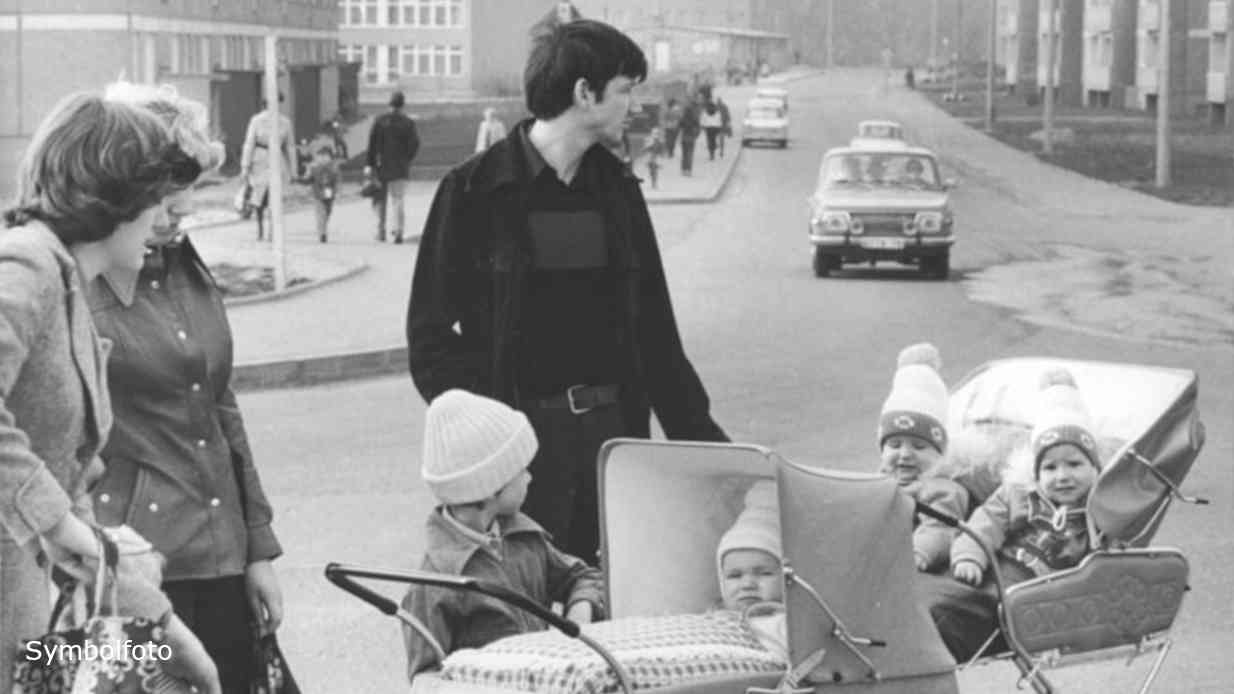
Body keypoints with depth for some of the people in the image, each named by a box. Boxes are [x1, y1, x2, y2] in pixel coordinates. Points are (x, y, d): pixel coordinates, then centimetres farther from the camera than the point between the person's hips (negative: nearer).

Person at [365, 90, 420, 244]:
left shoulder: (379, 121, -2)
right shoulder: (408, 123, -1)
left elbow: (372, 143, -5)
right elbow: (415, 143, -7)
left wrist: (369, 164, -4)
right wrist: (407, 160, 6)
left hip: (381, 166, 0)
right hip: (401, 168, 0)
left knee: (380, 199, 14)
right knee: (398, 199, 1)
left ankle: (381, 230, 14)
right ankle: (397, 230, -13)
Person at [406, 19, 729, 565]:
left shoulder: (617, 189, 12)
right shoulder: (474, 191, -4)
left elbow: (654, 329, 16)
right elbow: (431, 330, -4)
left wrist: (698, 436, 12)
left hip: (613, 427, 5)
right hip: (520, 433, -4)